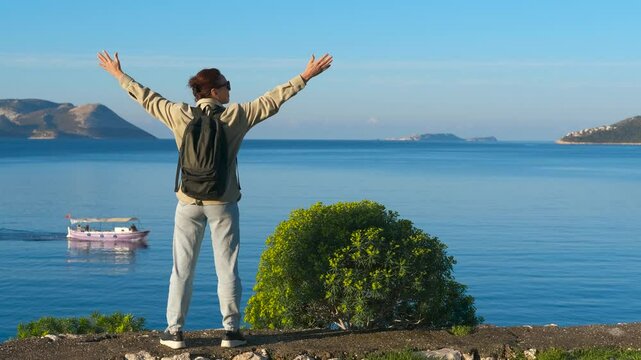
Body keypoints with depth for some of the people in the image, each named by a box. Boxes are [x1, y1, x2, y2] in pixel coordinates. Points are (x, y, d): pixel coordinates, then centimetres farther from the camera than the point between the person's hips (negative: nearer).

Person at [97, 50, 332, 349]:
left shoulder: (180, 115, -5)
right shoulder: (235, 116, -9)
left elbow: (146, 97, 6)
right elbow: (272, 100, -4)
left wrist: (118, 74, 20)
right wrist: (306, 76, 4)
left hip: (189, 203, 1)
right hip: (223, 204, -1)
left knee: (182, 268, 7)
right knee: (227, 268, 6)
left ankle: (174, 331, 10)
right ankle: (231, 330, 9)